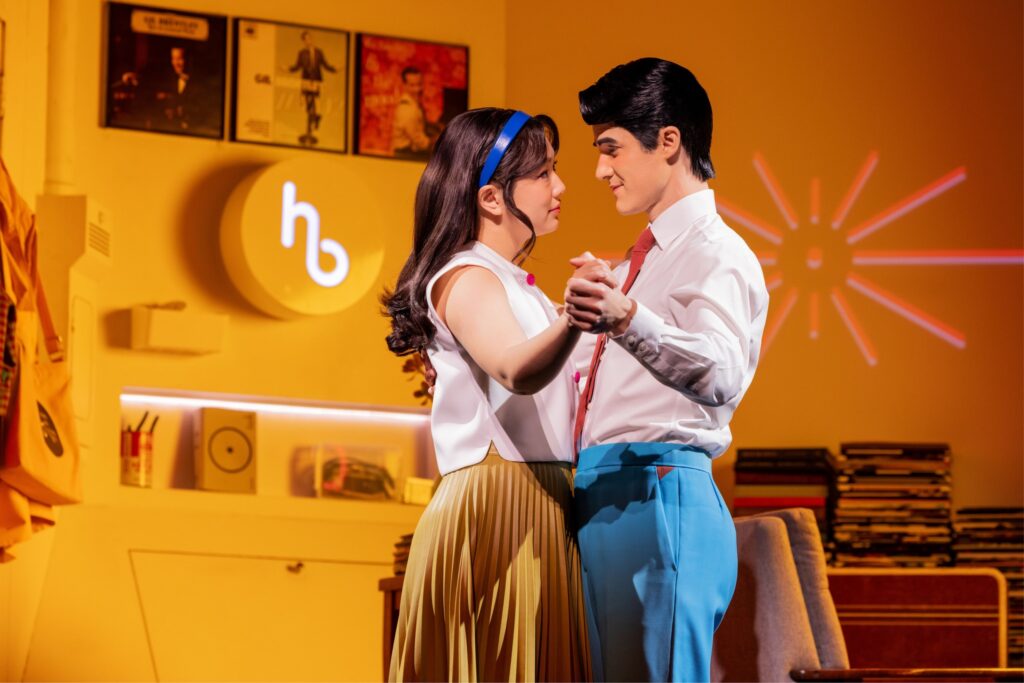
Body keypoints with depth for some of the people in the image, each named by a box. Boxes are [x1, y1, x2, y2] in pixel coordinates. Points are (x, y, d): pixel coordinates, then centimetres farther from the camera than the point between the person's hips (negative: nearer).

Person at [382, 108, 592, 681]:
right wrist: (574, 319, -48)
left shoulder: (514, 286, 21)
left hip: (539, 516, 9)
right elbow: (515, 371, -31)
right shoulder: (466, 279, -10)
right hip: (494, 513, -9)